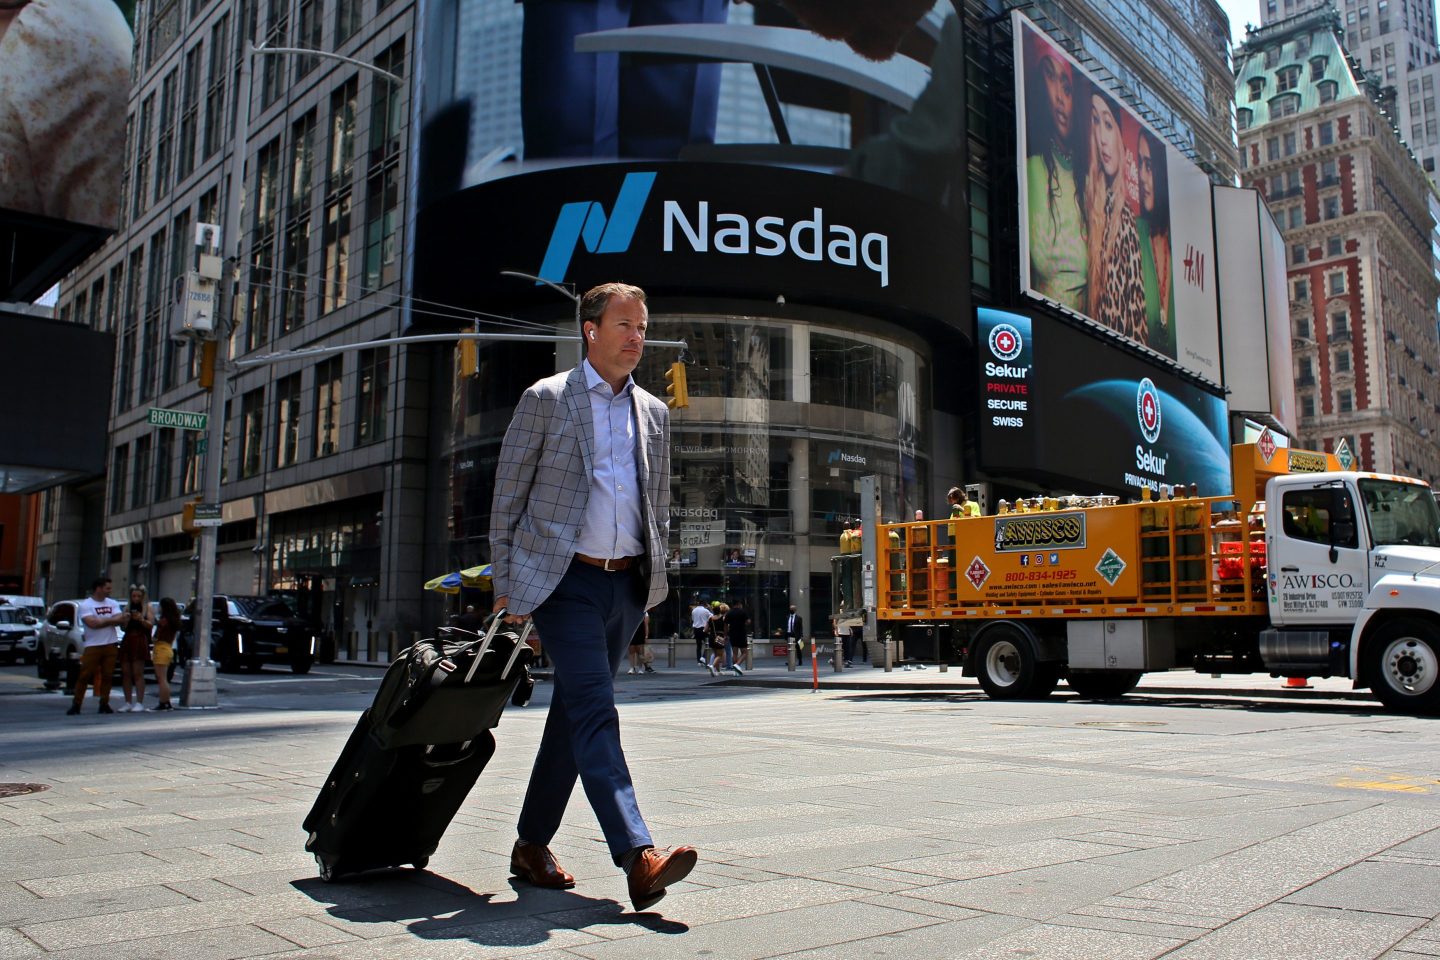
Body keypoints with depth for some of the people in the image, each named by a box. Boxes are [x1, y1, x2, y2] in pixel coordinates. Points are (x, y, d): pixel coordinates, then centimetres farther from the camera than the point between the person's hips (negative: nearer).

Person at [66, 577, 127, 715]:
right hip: (93, 646, -4)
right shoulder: (85, 605, -3)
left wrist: (123, 619, -21)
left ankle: (104, 704, 9)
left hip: (111, 645, 4)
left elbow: (119, 620, 2)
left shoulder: (113, 604, 12)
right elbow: (93, 623, -15)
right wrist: (113, 620, -9)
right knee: (85, 675, -3)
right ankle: (76, 704, 4)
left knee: (107, 676, 3)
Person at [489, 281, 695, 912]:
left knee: (576, 712, 11)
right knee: (594, 708, -15)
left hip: (627, 582, 5)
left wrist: (653, 572, 12)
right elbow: (507, 496, 0)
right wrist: (506, 587, -3)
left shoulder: (654, 412, 13)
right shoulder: (546, 399, -1)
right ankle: (639, 857, -21)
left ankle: (532, 845, 24)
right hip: (564, 578, -5)